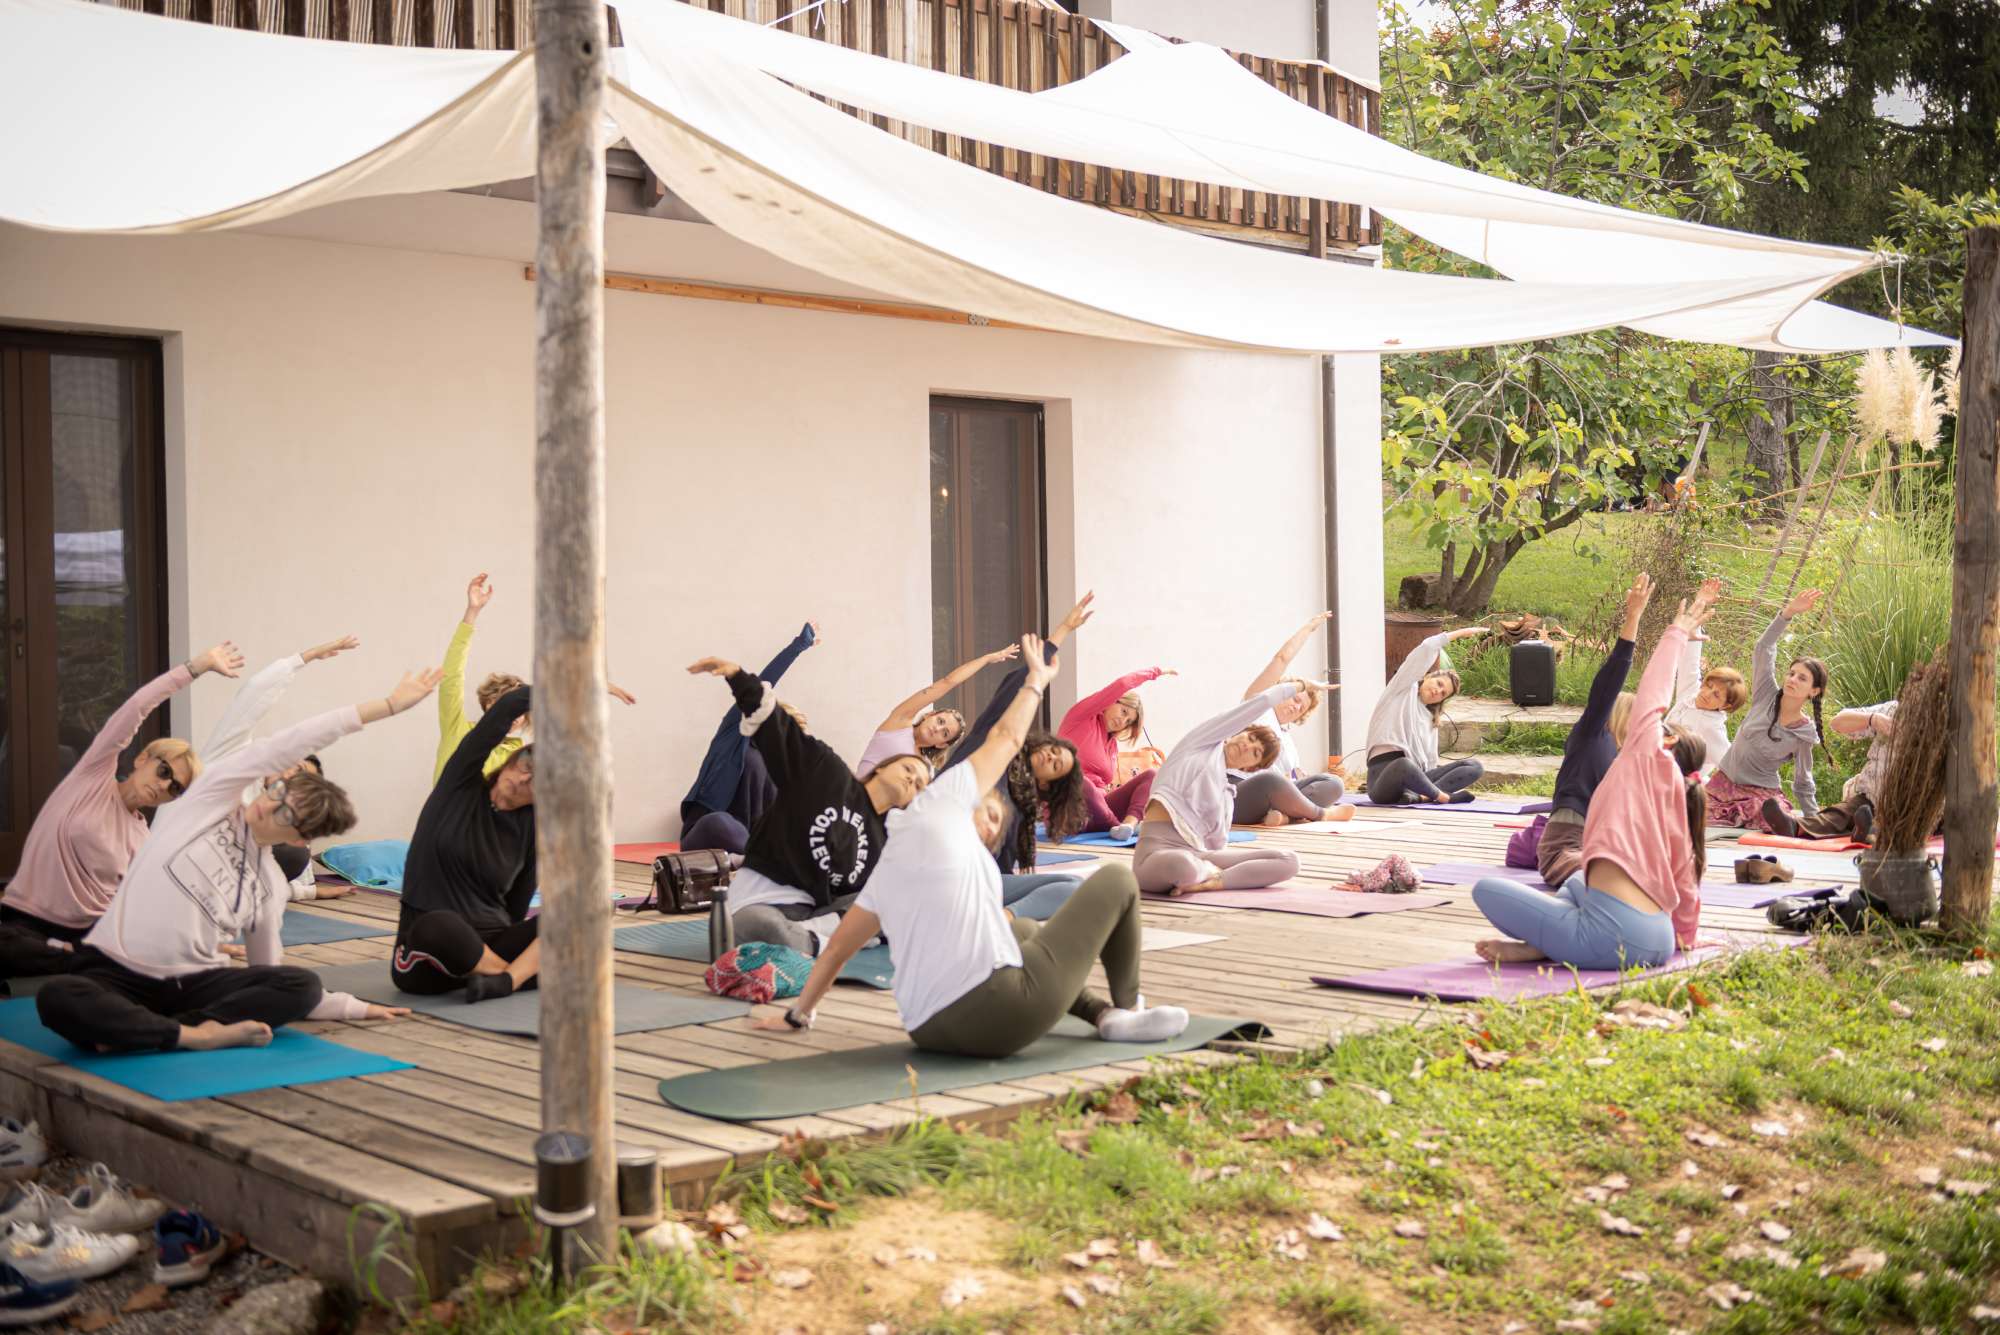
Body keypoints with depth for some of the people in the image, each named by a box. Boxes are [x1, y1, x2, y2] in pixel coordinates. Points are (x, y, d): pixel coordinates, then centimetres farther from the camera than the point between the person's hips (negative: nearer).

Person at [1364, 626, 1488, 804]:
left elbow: (1429, 762, 17)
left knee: (1475, 766, -9)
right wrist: (1462, 632, 7)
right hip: (1386, 774, -7)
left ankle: (1418, 795, -27)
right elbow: (1427, 649, -1)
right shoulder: (1403, 690, 10)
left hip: (1415, 776, 7)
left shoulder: (1430, 720, 28)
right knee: (1405, 765, -43)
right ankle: (1441, 794, -17)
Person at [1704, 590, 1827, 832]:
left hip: (1761, 794, -2)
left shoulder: (1805, 735, -5)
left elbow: (1803, 784, 5)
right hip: (1724, 784, 2)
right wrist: (1788, 612, -19)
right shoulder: (1767, 696, -2)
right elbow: (1764, 648, -9)